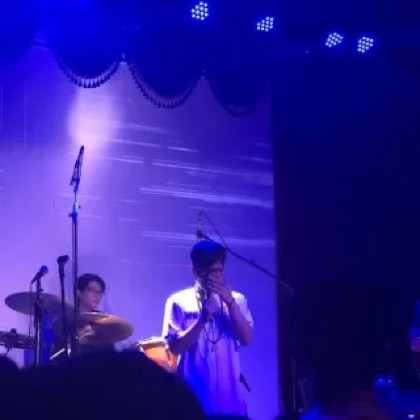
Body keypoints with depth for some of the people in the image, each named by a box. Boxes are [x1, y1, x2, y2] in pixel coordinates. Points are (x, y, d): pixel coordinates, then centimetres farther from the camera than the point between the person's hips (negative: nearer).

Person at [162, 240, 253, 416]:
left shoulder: (236, 300, 10)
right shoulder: (179, 302, 2)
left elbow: (246, 339, -2)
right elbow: (175, 347, -5)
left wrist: (230, 302, -12)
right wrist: (202, 319, -18)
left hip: (230, 397, 2)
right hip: (194, 399, -2)